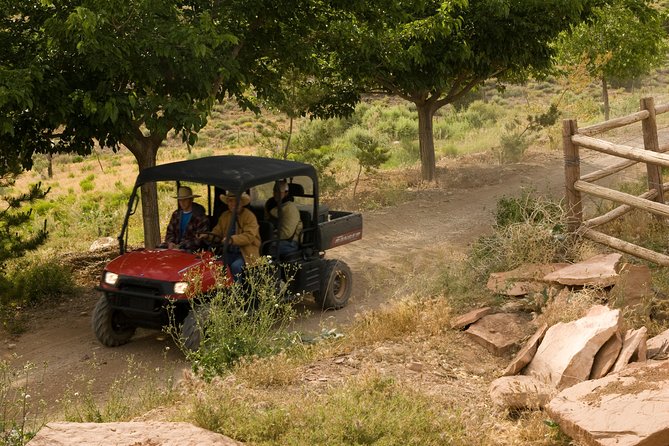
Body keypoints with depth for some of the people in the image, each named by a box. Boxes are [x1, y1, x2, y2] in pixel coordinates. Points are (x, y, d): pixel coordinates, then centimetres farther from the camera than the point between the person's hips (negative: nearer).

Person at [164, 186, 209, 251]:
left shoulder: (200, 216, -8)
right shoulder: (176, 214, 13)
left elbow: (199, 239, -12)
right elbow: (170, 232, 18)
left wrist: (180, 246, -18)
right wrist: (170, 243, -5)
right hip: (175, 246, 6)